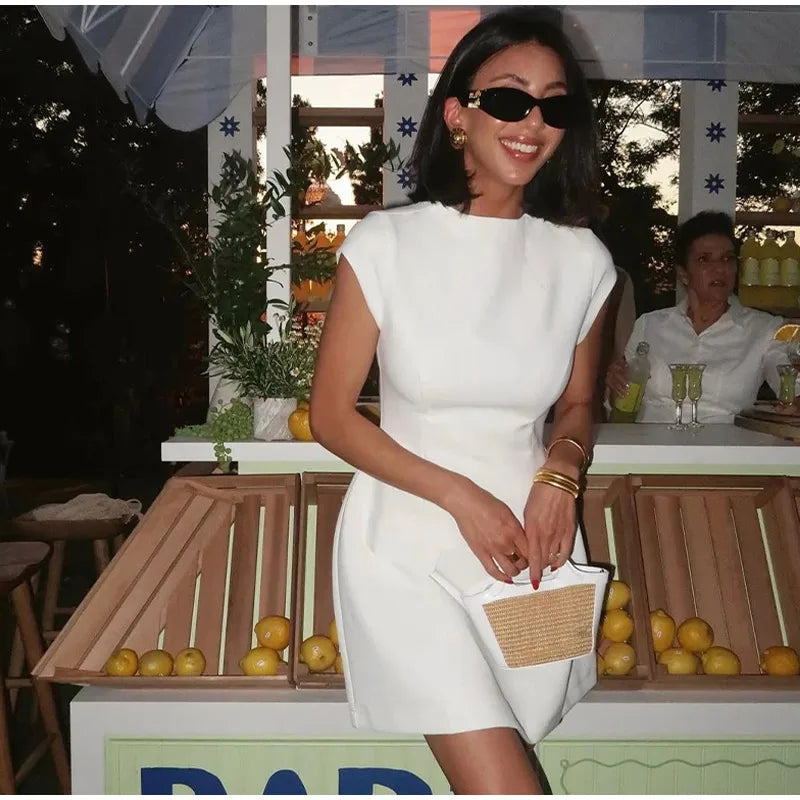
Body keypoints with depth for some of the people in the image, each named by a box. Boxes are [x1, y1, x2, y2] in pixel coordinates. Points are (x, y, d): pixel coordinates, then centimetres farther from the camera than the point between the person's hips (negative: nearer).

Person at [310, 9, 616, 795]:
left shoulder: (581, 259, 0)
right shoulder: (385, 244, -10)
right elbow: (331, 415, -5)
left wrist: (558, 474, -8)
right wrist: (459, 496, -14)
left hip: (529, 540, 4)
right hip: (408, 542, -3)